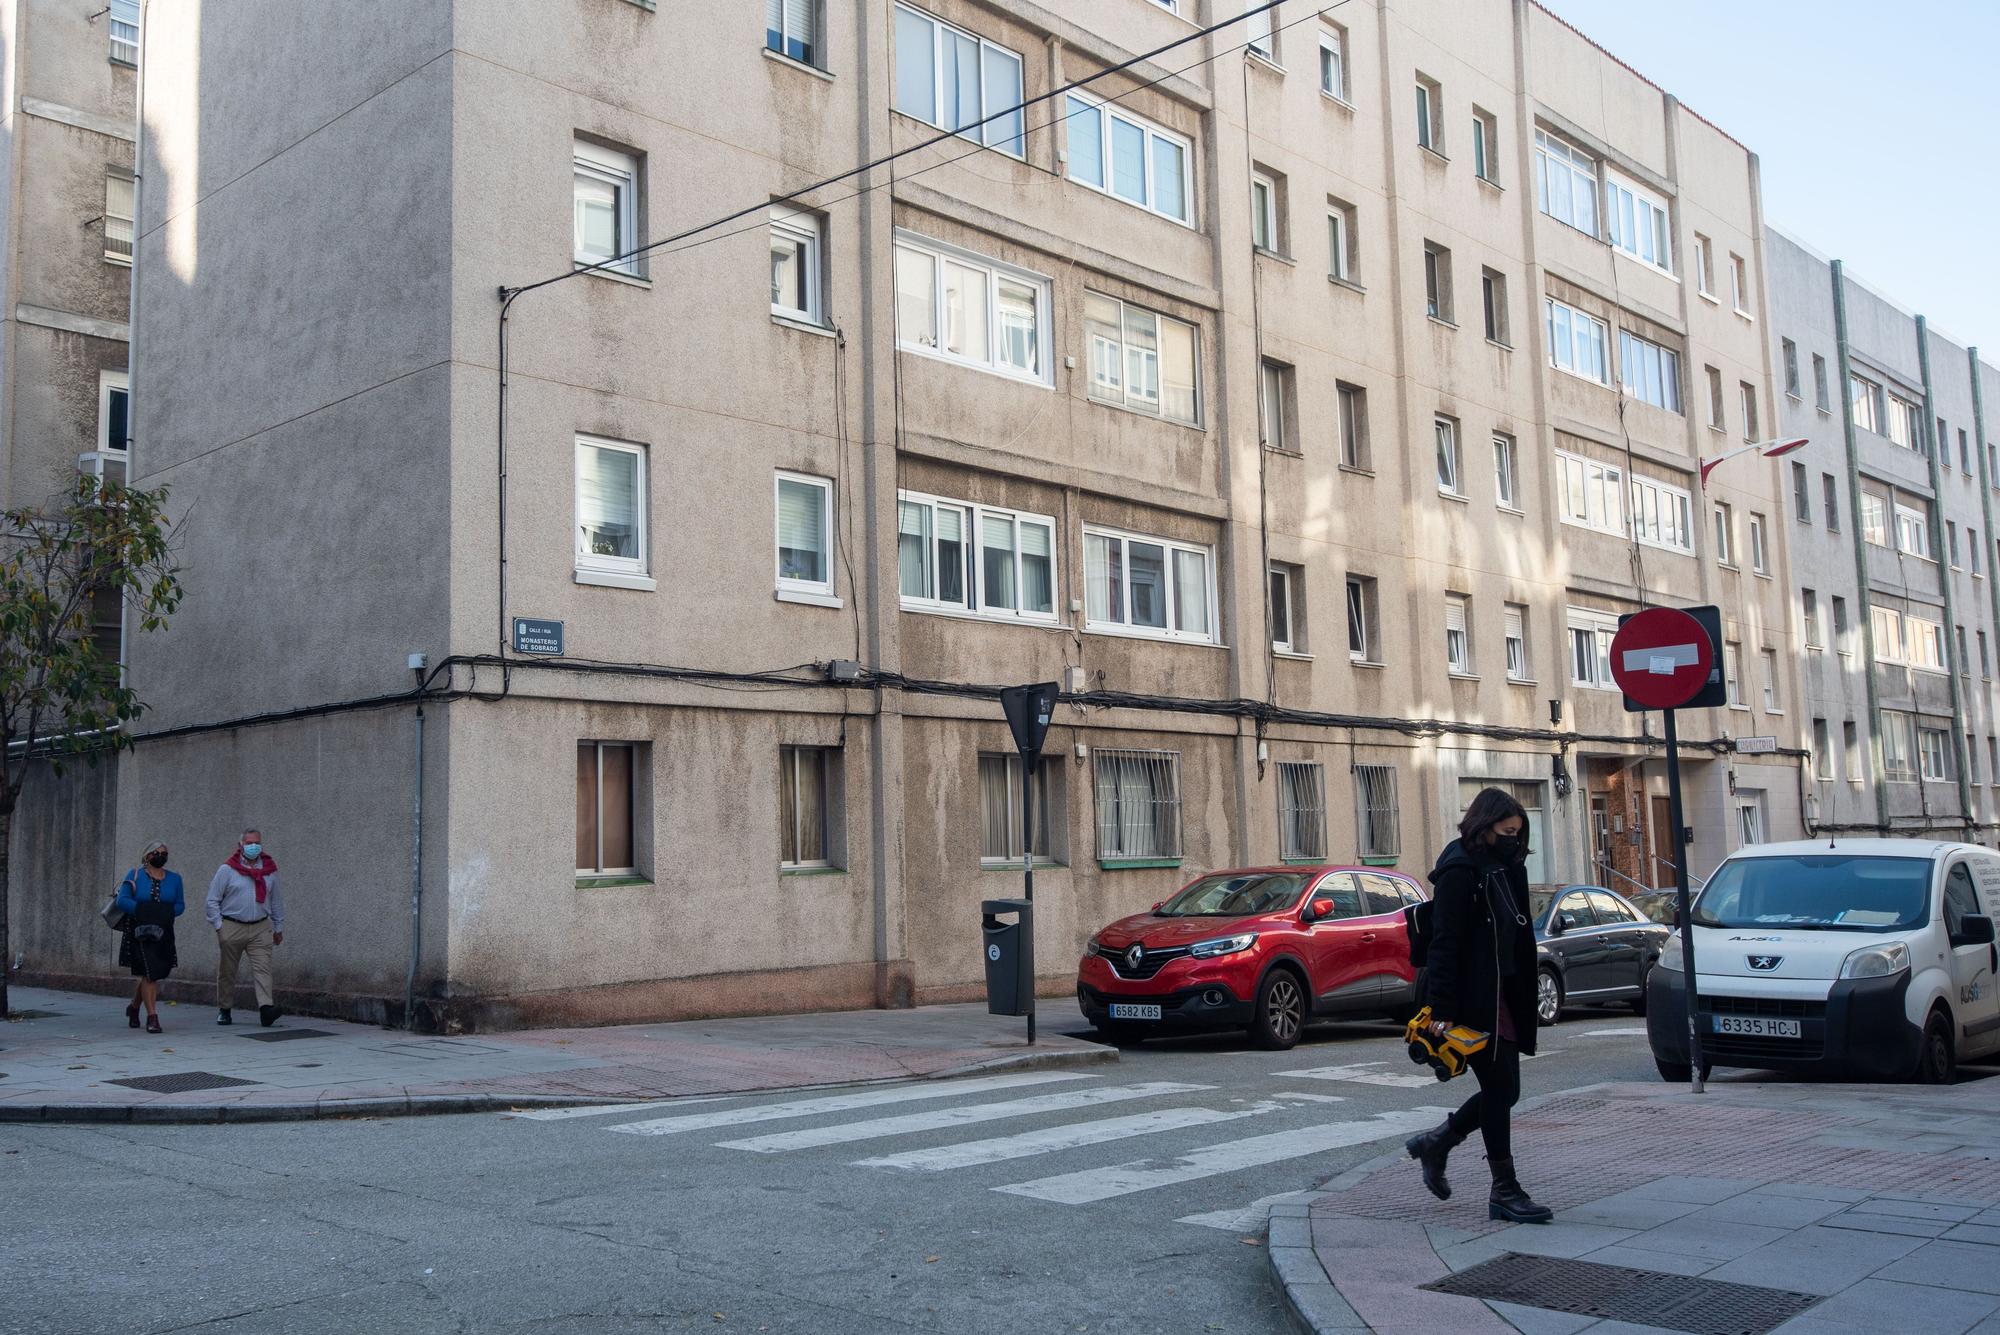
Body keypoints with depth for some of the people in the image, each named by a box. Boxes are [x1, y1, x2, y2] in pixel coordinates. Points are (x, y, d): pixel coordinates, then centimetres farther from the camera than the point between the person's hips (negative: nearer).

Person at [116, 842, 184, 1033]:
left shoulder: (174, 878, 11)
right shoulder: (135, 875, 2)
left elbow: (180, 905, 9)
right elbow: (122, 900, -6)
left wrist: (165, 913, -10)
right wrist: (143, 911, -17)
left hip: (163, 933, 4)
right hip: (140, 931, -4)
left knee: (152, 975, 10)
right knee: (149, 974, -11)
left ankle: (134, 1007, 35)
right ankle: (152, 1017, -6)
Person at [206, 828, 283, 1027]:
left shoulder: (270, 869, 8)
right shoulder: (227, 869, -1)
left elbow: (276, 901, 17)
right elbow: (212, 900, 1)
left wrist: (278, 928, 17)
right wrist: (219, 927, -5)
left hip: (260, 928, 1)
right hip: (232, 927, -1)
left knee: (262, 968, -12)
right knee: (227, 971, 9)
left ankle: (266, 1008, -23)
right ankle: (224, 1010, 23)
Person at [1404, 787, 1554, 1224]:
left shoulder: (1504, 869, 14)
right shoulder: (1459, 870, -14)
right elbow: (1444, 943, -19)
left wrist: (1523, 1003, 14)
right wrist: (1441, 1010, -23)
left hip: (1501, 997, 9)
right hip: (1471, 1001, -9)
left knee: (1504, 1090, 10)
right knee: (1500, 1089, -3)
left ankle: (1434, 1144, 27)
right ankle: (1505, 1192, 7)